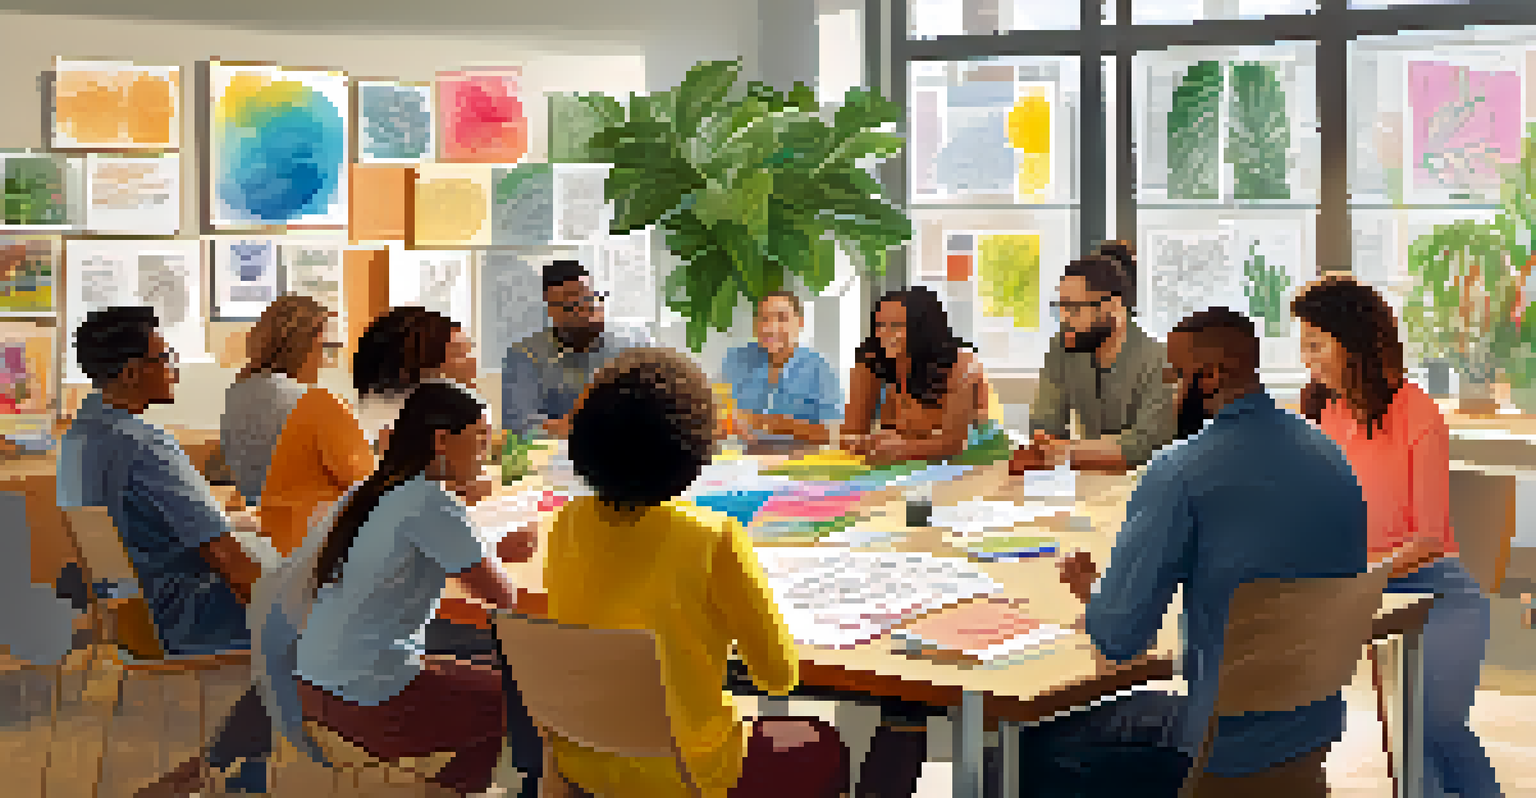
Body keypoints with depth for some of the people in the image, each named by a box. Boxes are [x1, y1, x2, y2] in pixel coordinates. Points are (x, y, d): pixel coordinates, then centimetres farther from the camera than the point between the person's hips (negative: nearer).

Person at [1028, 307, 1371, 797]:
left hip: (1226, 757, -8)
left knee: (1036, 749, 11)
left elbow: (1116, 639, -19)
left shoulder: (1180, 473, -20)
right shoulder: (1332, 459, 2)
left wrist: (1087, 587, 4)